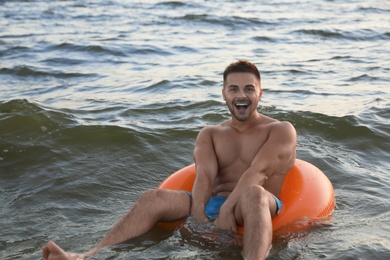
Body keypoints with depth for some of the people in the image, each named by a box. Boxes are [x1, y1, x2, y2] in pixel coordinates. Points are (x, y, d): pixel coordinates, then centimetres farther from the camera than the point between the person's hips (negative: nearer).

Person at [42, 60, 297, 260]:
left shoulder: (281, 131, 6)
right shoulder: (210, 134, 19)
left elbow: (258, 172, -13)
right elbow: (204, 175, -1)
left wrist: (228, 208, -28)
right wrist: (198, 215, -20)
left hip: (257, 208, -4)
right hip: (213, 205, 4)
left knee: (253, 193, -38)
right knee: (153, 197, -20)